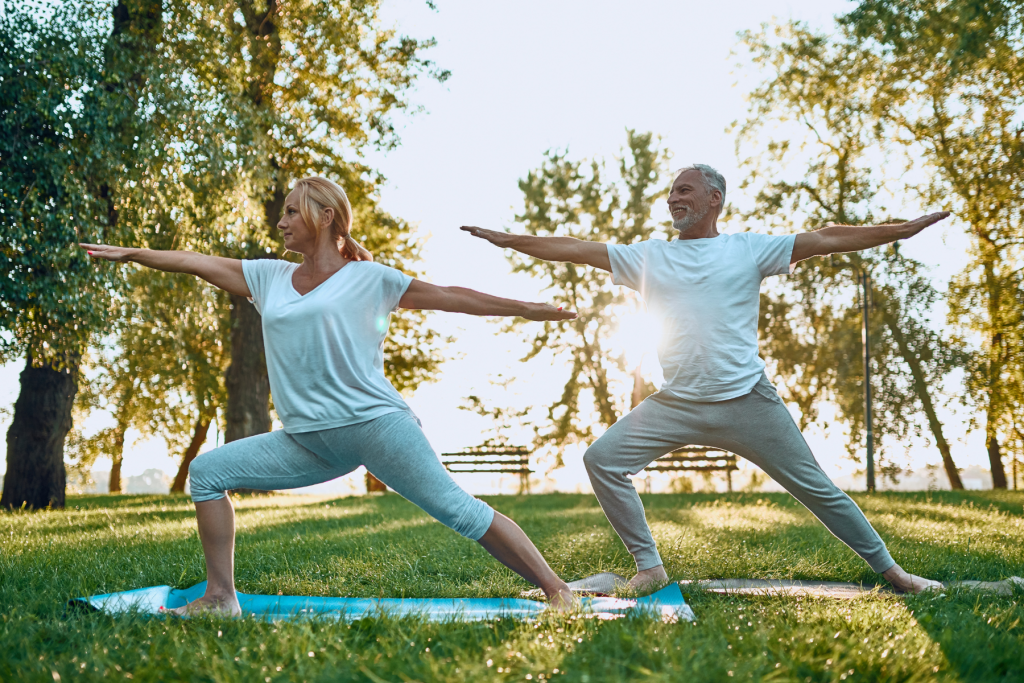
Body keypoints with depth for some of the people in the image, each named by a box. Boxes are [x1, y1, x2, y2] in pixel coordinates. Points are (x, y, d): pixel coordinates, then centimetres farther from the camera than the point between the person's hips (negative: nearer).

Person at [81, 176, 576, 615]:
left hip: (375, 421, -5)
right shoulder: (269, 277, 17)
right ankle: (220, 598, 5)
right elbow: (196, 263, 21)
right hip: (307, 441, 6)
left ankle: (556, 590, -6)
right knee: (207, 472, 0)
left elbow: (449, 296, 5)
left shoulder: (369, 278, 3)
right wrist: (130, 254, 22)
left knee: (455, 509, -14)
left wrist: (525, 309, 4)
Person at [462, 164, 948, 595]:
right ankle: (649, 565, 0)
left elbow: (827, 239, -1)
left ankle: (888, 569, 20)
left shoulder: (749, 249, 3)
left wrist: (905, 229, -5)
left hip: (747, 401, -2)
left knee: (815, 487, 2)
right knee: (602, 459, -11)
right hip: (676, 405, 2)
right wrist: (505, 240, 3)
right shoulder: (647, 257, 8)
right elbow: (574, 249, 7)